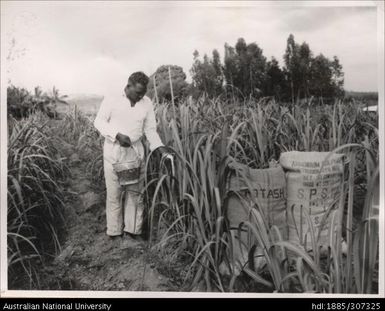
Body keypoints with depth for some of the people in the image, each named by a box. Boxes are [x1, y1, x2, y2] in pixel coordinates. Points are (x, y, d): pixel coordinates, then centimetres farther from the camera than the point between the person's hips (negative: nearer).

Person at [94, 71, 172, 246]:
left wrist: (162, 150, -5)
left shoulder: (147, 103, 3)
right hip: (114, 151, -3)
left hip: (135, 151, 3)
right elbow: (99, 121, -2)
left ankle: (132, 231, 16)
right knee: (114, 193, 3)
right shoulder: (112, 99, -6)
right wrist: (117, 135, -17)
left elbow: (150, 130, 7)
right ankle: (115, 233, 15)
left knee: (135, 192, 5)